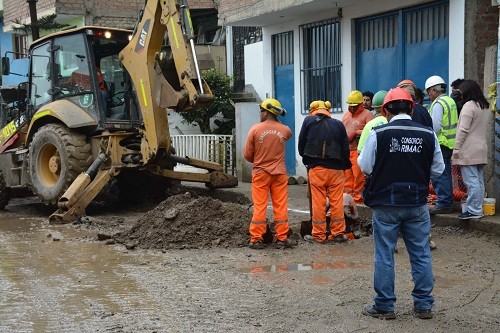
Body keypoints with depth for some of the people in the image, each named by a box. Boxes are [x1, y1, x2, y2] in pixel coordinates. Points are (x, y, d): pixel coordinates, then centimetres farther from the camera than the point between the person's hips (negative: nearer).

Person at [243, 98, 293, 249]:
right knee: (280, 206, 7)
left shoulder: (255, 129, -9)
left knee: (259, 207, 4)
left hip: (260, 173, -1)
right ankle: (281, 238, 10)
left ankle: (256, 239, 7)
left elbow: (247, 154, -3)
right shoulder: (284, 130, -2)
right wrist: (277, 122, 19)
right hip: (279, 174, 2)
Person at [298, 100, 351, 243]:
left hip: (316, 168, -1)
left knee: (318, 202, 2)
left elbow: (301, 146, 7)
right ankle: (338, 233, 11)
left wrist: (307, 160, 22)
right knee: (337, 202, 6)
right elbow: (345, 148, 7)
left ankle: (319, 234, 7)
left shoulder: (308, 121, 3)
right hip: (336, 169, 1)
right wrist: (344, 166, 17)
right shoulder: (338, 124, 6)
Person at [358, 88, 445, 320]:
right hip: (417, 204, 2)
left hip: (386, 205, -2)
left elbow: (365, 167, -4)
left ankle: (384, 307, 15)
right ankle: (423, 305, 20)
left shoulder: (378, 134, -10)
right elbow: (438, 169, 5)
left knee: (384, 256, 8)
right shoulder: (428, 135, -3)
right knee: (421, 255, 12)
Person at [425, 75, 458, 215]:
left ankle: (443, 204, -3)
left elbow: (435, 127, -21)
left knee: (438, 175, -5)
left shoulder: (438, 104, -14)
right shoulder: (450, 101, 15)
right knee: (446, 174, 16)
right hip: (450, 143, 10)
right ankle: (448, 203, 22)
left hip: (440, 144, -10)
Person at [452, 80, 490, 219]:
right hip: (482, 150, 9)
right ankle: (477, 208, 15)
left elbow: (463, 130, -16)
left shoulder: (469, 106, -12)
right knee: (479, 180, 10)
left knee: (471, 181, -8)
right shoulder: (485, 106, 16)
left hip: (469, 151, -9)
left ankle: (474, 210, -7)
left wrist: (456, 149, -13)